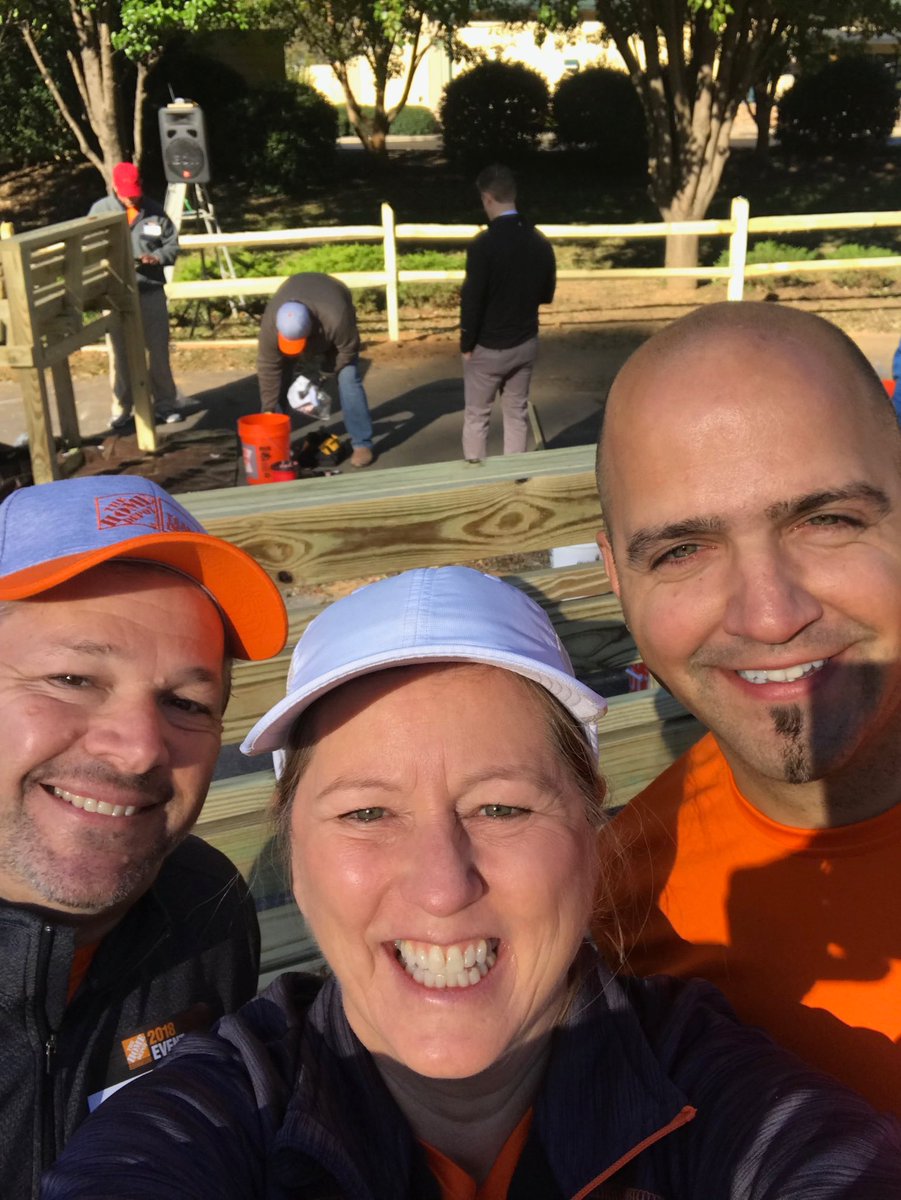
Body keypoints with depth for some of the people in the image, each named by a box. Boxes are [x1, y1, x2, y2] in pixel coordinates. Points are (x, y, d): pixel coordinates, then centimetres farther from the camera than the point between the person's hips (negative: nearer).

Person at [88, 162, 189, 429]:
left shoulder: (154, 210, 4)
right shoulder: (100, 210, 1)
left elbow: (172, 244, 8)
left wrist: (157, 257, -13)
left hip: (151, 292, 1)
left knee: (159, 350, 7)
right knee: (120, 353, 5)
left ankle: (165, 403, 19)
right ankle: (122, 409, 14)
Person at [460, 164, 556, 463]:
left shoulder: (484, 244, -21)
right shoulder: (540, 241, -3)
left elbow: (472, 301, -18)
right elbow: (546, 294, 8)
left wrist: (466, 345, -6)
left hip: (488, 348, -5)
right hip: (526, 343, 5)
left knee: (476, 416, 9)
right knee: (517, 413, 16)